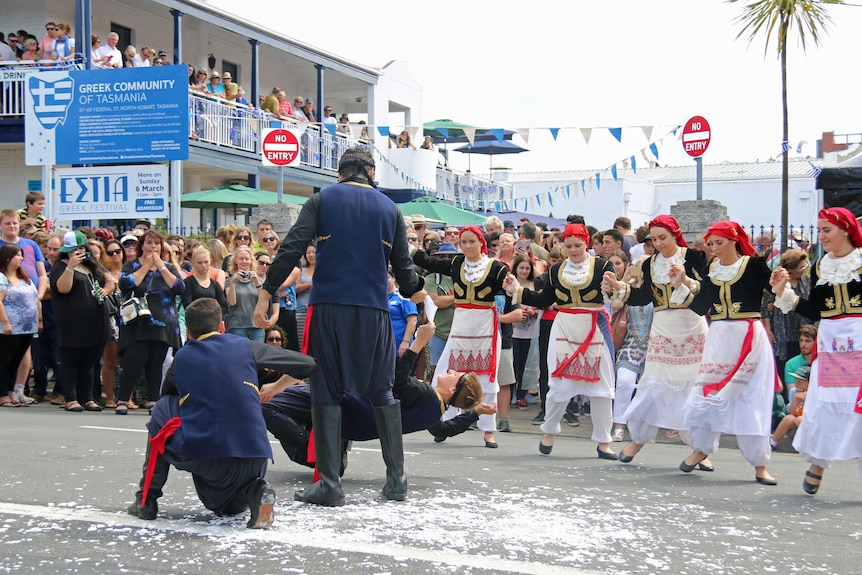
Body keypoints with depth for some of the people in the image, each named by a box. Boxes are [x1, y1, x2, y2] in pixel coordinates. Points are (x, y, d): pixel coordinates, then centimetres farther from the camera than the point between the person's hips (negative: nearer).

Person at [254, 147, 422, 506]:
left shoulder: (322, 200, 6)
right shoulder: (389, 208, 12)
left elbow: (291, 249, -6)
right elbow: (403, 268, 14)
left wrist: (266, 294, -5)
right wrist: (415, 291, 36)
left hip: (329, 307, -2)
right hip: (373, 311, 2)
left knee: (326, 392, 4)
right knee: (382, 392, 13)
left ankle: (329, 484, 1)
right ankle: (396, 480, 13)